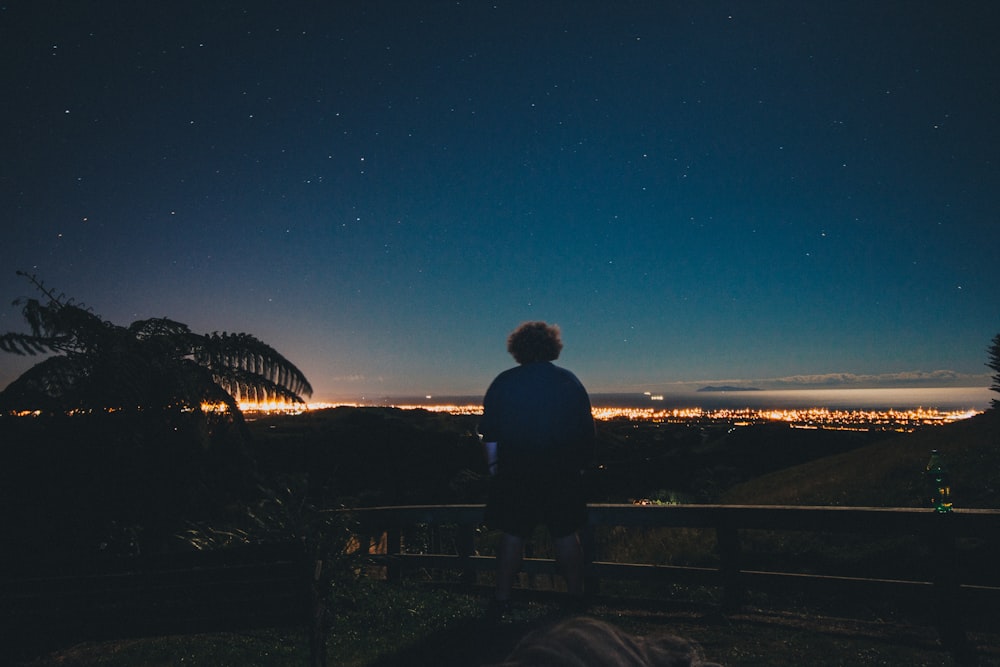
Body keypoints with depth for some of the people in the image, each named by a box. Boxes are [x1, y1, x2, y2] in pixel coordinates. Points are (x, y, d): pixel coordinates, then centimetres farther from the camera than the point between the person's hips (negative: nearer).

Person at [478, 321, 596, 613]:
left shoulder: (504, 382, -3)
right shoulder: (570, 381, 1)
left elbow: (489, 434, -2)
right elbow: (587, 432, 4)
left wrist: (494, 468, 7)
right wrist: (580, 465, 14)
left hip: (515, 472, -1)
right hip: (563, 473, 1)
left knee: (512, 534, 8)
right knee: (566, 534, 11)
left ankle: (503, 597, 15)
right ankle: (576, 596, 21)